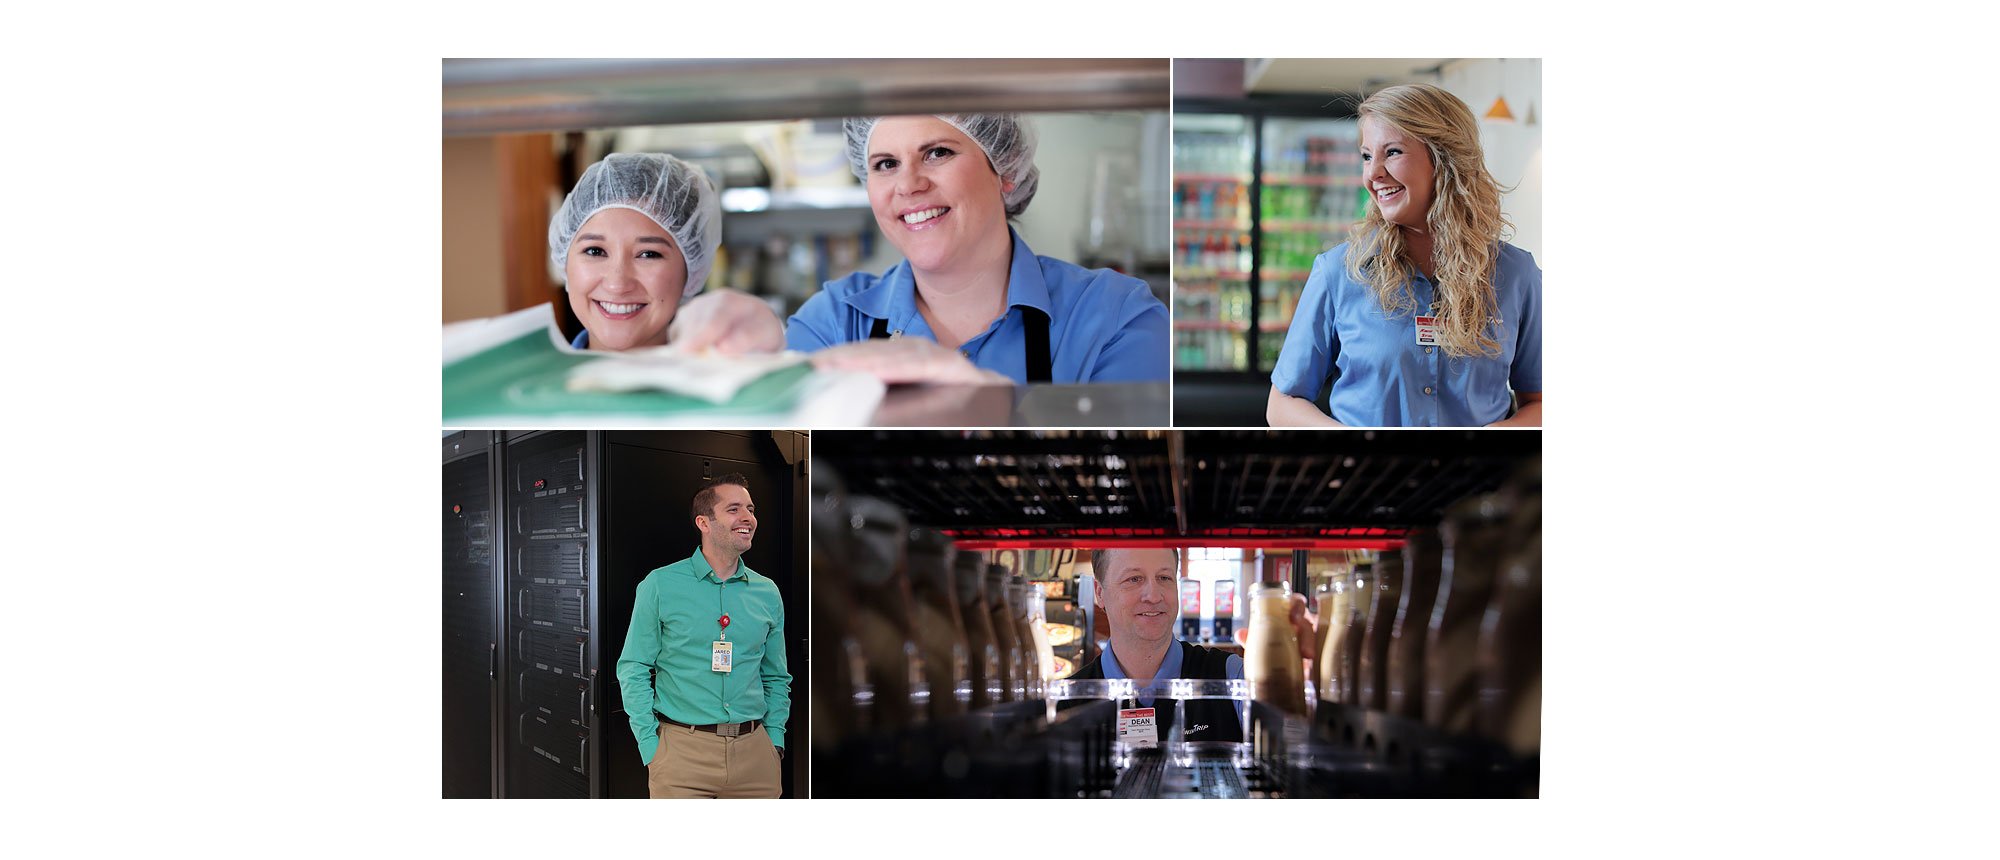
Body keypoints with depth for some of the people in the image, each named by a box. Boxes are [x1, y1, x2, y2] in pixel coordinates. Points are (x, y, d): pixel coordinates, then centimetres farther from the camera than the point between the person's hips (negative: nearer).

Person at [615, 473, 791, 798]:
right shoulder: (660, 585, -1)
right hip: (682, 749, -3)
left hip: (754, 753, 4)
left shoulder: (768, 593, 10)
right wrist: (650, 747, -8)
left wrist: (775, 740, 5)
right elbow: (633, 670, -1)